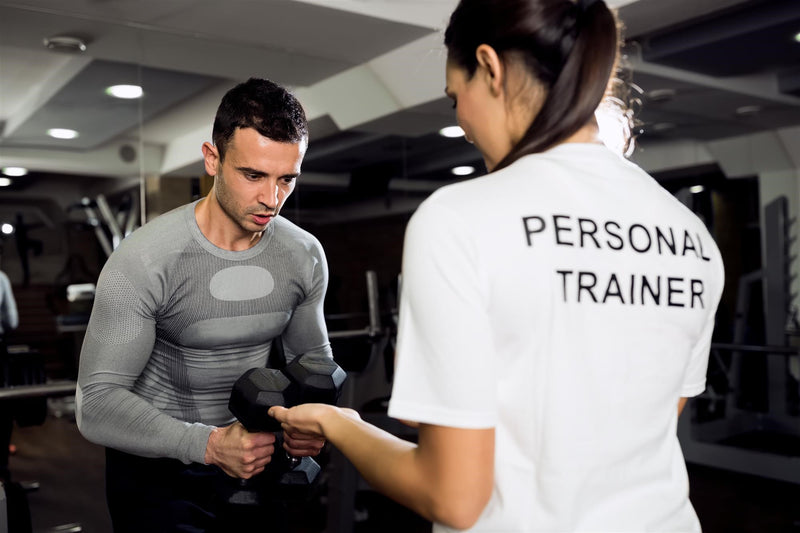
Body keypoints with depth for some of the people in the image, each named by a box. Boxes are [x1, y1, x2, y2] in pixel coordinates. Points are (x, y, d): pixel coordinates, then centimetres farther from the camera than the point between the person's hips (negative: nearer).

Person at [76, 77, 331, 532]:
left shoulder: (305, 255, -9)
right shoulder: (143, 260, -23)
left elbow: (313, 353, 5)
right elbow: (97, 403, -24)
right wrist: (209, 444, -37)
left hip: (252, 454, 5)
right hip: (156, 465, -4)